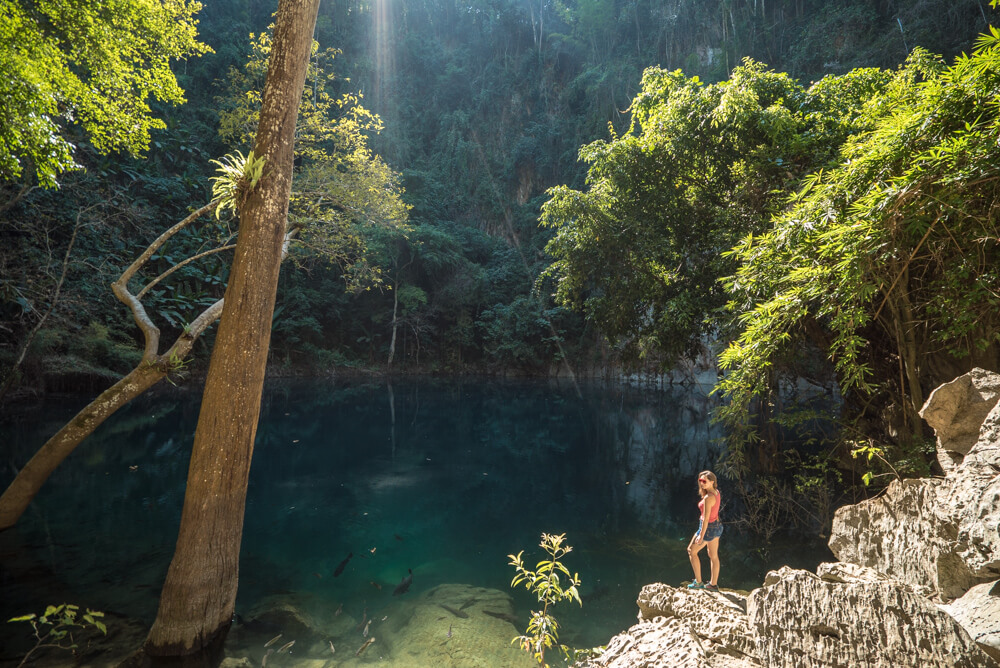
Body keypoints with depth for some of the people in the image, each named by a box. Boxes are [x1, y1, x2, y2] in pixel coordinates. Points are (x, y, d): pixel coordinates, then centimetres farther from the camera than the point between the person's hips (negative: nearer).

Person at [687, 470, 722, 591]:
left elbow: (706, 518, -24)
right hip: (717, 526, 8)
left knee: (692, 551, 11)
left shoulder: (708, 498, -27)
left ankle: (698, 582, 16)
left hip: (708, 527, -8)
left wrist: (701, 536, -18)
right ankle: (713, 584, 29)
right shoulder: (717, 493, -1)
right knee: (713, 556, 18)